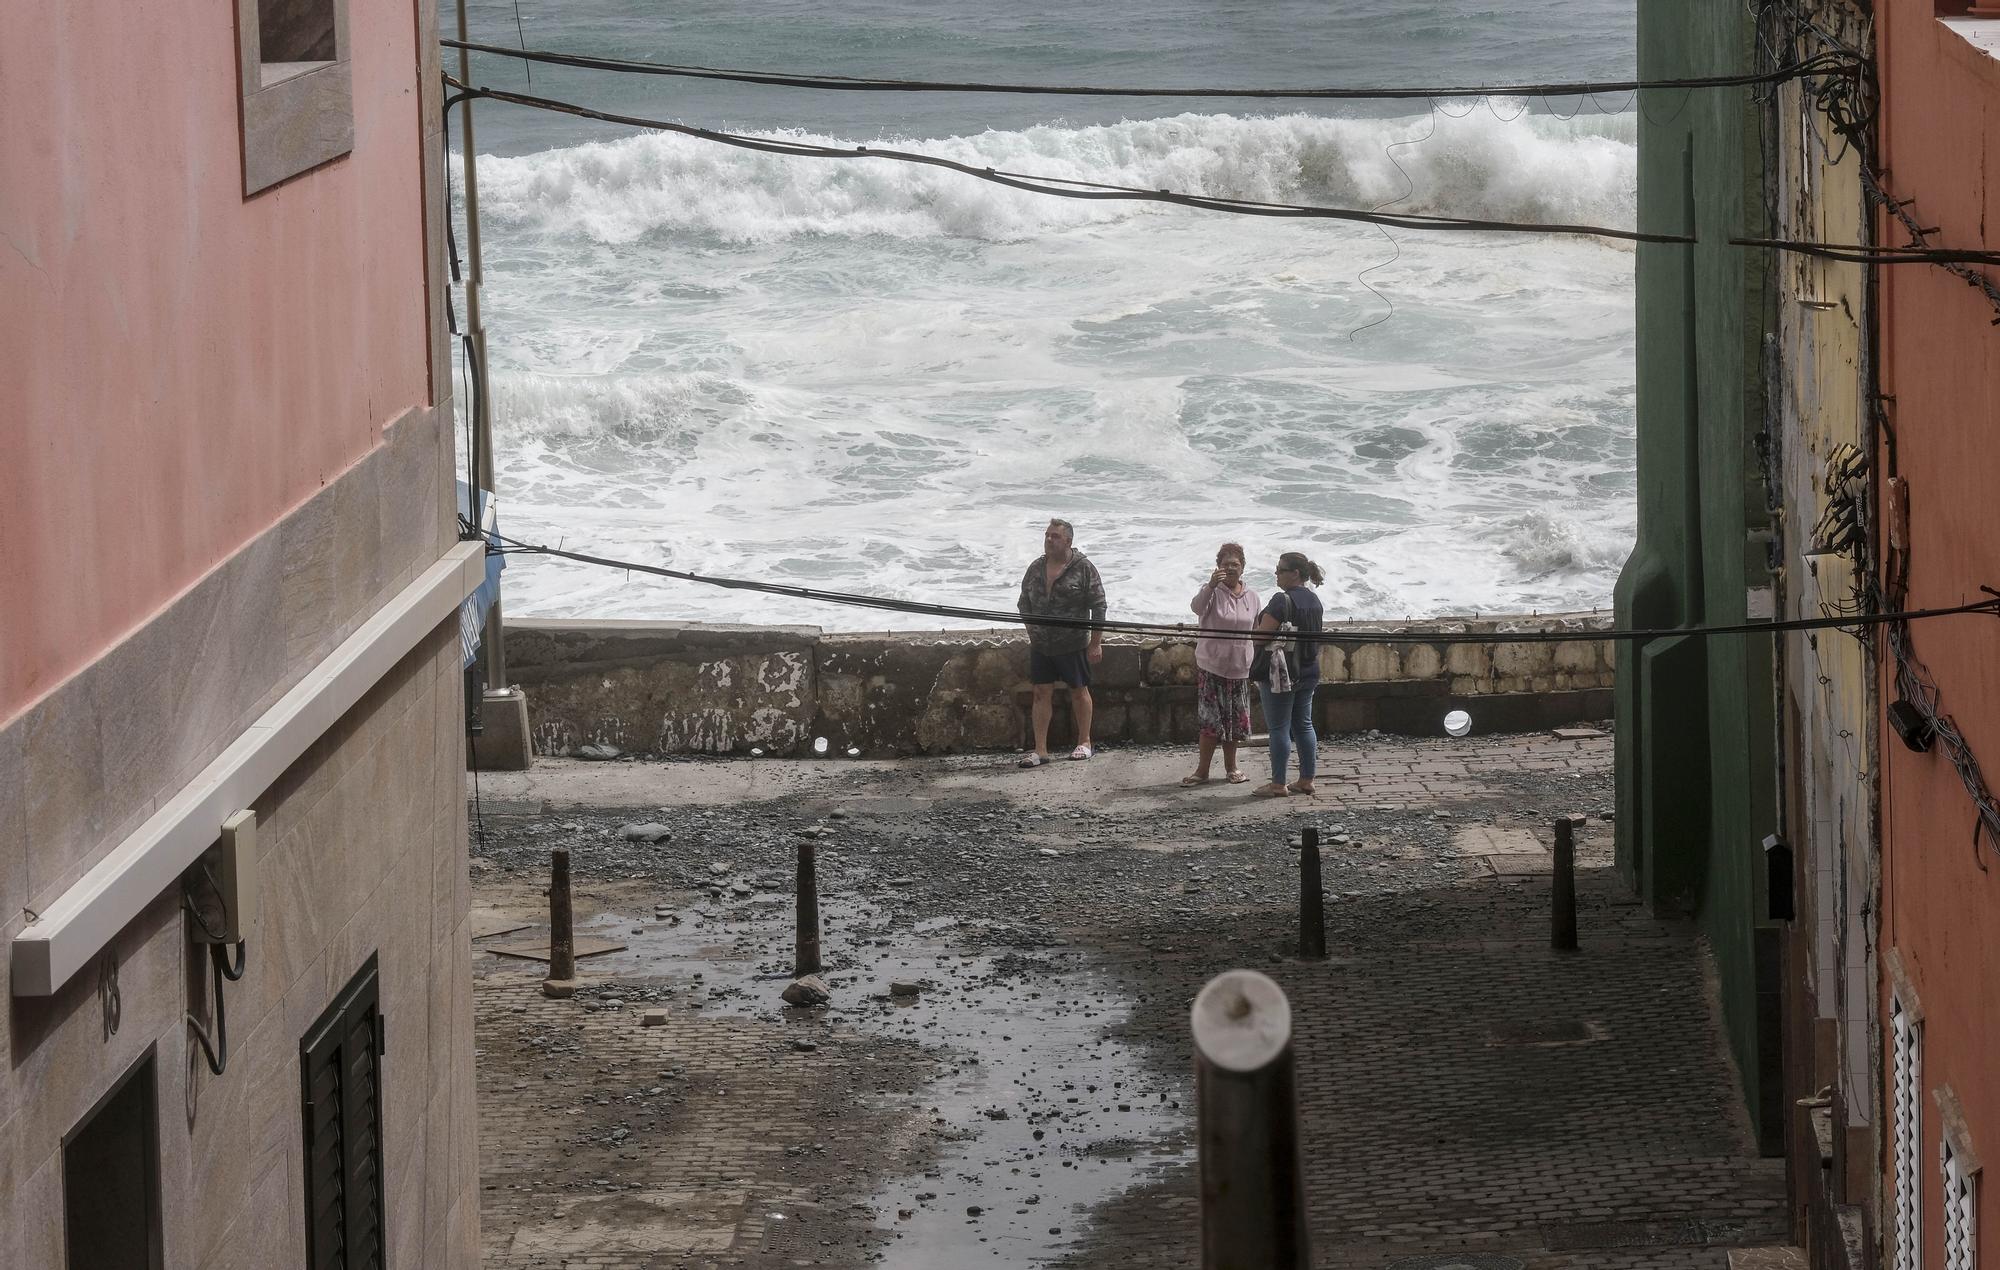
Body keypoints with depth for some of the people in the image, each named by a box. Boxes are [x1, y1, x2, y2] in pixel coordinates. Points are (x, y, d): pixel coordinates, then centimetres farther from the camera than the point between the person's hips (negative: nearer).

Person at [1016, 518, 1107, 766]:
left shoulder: (1083, 568, -8)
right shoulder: (1036, 569, 7)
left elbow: (1098, 606, -7)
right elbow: (1024, 604, 17)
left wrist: (1095, 643, -10)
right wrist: (1032, 633, 10)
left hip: (1073, 644, -4)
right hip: (1040, 645, 4)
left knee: (1079, 691, 7)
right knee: (1042, 693, 3)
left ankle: (1084, 743, 21)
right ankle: (1040, 750, 5)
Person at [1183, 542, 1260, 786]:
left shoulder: (1251, 597, 8)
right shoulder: (1212, 592, -7)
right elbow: (1197, 607, -30)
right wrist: (1211, 585, -47)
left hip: (1240, 667, 4)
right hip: (1211, 665, -4)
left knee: (1236, 719, 10)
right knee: (1211, 720, -6)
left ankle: (1230, 767, 22)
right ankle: (1202, 770, 0)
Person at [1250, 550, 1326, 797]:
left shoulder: (1282, 600, -18)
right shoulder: (1314, 601, 10)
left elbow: (1263, 634, -20)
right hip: (1308, 672, 8)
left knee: (1279, 728, -3)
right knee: (1303, 725, 13)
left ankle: (1278, 784, -1)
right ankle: (1306, 780, 15)